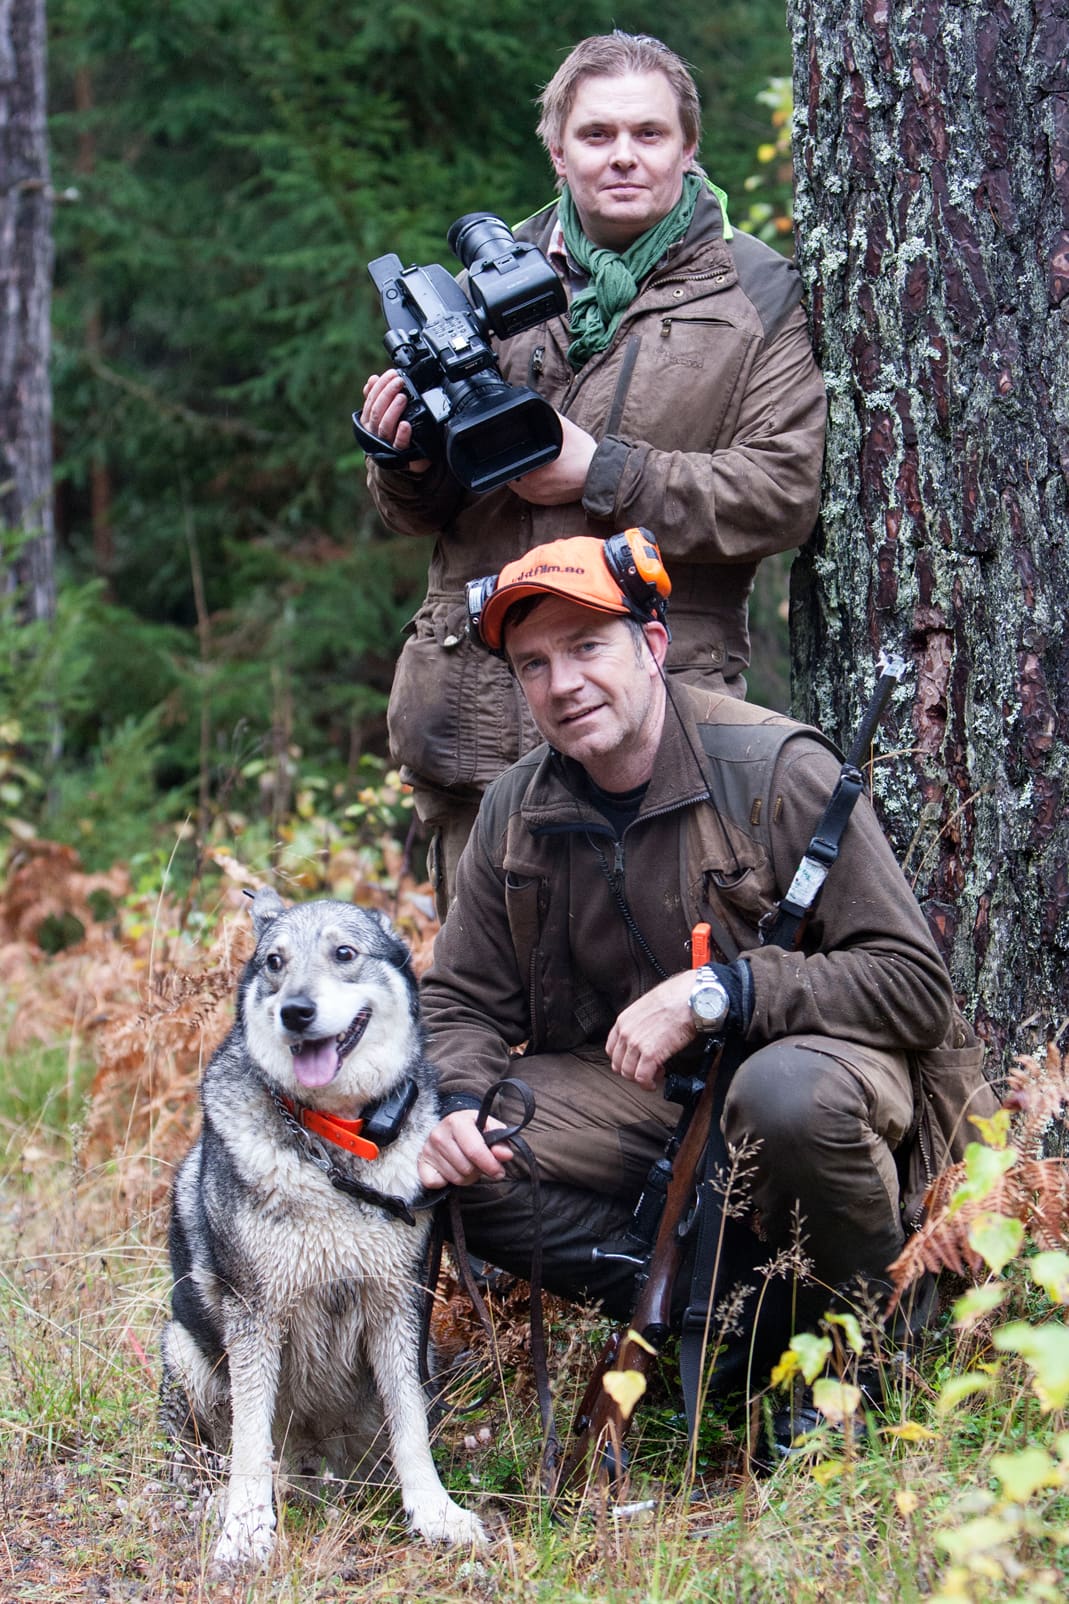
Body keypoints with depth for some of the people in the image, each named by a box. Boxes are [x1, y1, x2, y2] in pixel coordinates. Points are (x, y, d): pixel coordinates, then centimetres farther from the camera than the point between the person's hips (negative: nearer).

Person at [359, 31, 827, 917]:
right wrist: (406, 459, -6)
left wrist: (603, 477, -14)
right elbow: (421, 512, 18)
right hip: (476, 708, 3)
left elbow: (784, 491, -6)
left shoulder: (757, 296, 5)